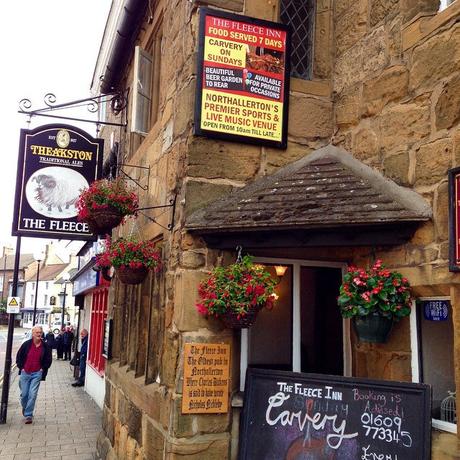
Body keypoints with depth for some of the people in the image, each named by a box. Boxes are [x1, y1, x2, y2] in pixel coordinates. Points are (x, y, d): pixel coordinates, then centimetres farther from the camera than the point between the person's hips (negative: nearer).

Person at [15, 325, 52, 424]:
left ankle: (28, 415, 3)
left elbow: (49, 359, 7)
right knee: (24, 394, 7)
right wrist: (21, 367, 1)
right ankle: (24, 408, 38)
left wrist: (43, 368, 1)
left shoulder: (45, 346, -3)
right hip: (25, 373, 1)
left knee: (32, 394, -7)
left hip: (37, 373, -1)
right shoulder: (26, 344, -4)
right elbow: (19, 356, 7)